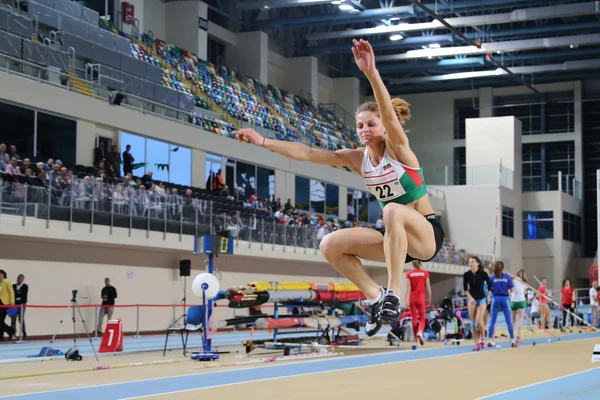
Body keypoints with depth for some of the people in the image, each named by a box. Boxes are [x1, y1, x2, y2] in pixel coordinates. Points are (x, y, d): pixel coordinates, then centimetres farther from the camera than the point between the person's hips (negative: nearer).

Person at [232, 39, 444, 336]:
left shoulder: (398, 148, -12)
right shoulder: (357, 158, 3)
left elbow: (389, 115, -33)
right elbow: (308, 153, 0)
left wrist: (371, 73, -49)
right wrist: (263, 141, -7)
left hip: (426, 233, -6)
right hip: (396, 238, 7)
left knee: (393, 211, -39)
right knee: (330, 245, -8)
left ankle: (392, 295, -36)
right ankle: (376, 296, 0)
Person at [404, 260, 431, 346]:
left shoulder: (409, 274, 0)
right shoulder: (425, 273, 0)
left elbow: (408, 287, -6)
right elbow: (428, 287, 0)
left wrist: (407, 300, -9)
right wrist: (429, 298, 9)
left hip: (412, 298, 1)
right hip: (421, 297, -1)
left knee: (414, 318, 10)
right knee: (422, 318, 7)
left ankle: (417, 338, 13)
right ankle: (420, 332, -21)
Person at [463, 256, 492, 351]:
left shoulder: (483, 274, -11)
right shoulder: (466, 275, -5)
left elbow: (490, 285, 4)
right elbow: (465, 288, 5)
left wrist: (488, 297, 6)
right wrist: (470, 298, -7)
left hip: (482, 299, -3)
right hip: (472, 300, 3)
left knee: (479, 321, -17)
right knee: (473, 323, -1)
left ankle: (483, 338, 9)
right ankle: (476, 344, 7)